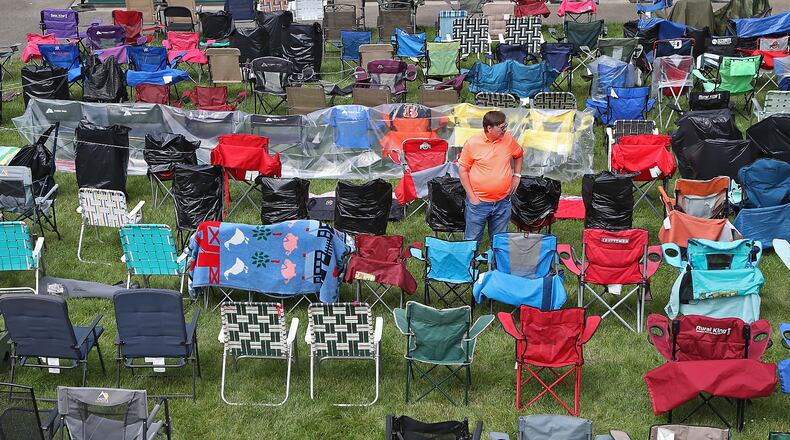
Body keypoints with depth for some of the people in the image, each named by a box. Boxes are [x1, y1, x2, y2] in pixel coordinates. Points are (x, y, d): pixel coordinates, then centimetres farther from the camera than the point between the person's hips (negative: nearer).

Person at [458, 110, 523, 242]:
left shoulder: (508, 139, 1)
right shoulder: (472, 143, -10)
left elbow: (518, 155, 22)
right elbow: (462, 170, -3)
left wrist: (517, 175, 10)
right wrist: (471, 196, -7)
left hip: (503, 202, 3)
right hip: (478, 202, -3)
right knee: (472, 240, 3)